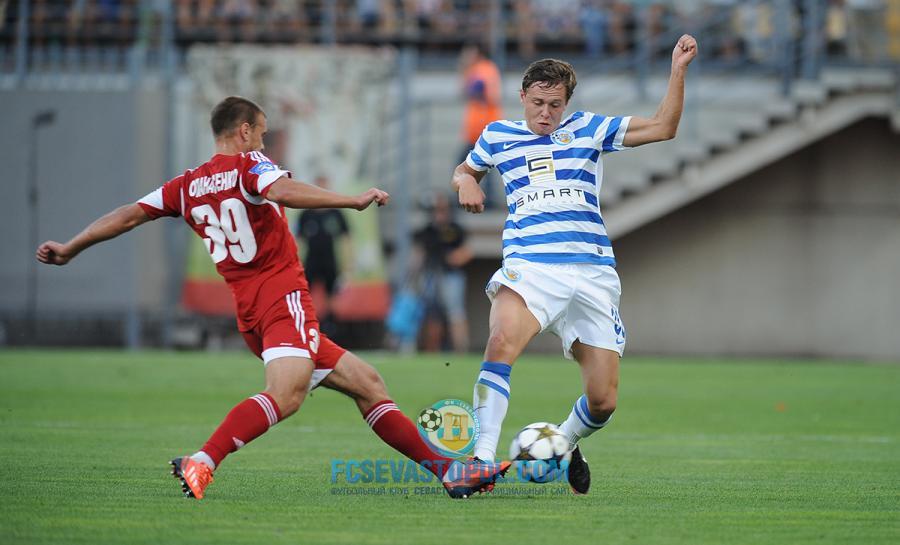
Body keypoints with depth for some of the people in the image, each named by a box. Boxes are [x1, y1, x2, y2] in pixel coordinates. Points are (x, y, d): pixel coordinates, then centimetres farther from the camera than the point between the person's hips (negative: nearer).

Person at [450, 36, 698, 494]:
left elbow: (663, 127, 11)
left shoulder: (587, 129, 13)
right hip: (529, 265, -1)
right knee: (502, 343, -34)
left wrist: (678, 69, 1)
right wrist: (466, 184, 8)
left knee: (603, 402, -1)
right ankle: (482, 459, -33)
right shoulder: (498, 135, 14)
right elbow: (464, 171, 32)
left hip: (593, 274, 1)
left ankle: (564, 447, 31)